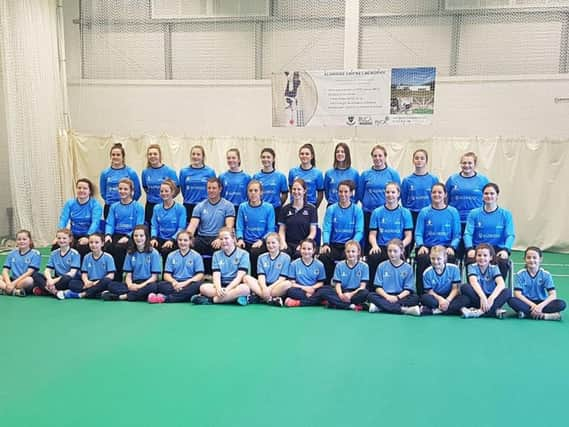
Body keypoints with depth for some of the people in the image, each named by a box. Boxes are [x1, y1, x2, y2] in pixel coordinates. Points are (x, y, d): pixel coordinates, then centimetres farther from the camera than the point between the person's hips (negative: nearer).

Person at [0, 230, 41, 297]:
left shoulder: (35, 254, -3)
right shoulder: (12, 254, 11)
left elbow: (29, 272, -11)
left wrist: (14, 283, -19)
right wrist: (8, 283, -16)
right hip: (12, 280, 5)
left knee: (29, 280, -37)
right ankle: (14, 291, -28)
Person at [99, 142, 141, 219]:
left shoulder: (131, 172, -4)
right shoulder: (105, 173, 3)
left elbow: (137, 192, 2)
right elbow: (103, 192, 14)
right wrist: (110, 200, 7)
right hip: (109, 208, 2)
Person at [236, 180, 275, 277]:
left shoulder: (268, 208, 1)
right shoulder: (243, 207, 8)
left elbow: (271, 229, -1)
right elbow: (239, 227, 6)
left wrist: (261, 241, -17)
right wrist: (240, 239, -13)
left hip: (262, 243, -2)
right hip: (247, 242, 2)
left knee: (254, 252, -34)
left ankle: (255, 277, -9)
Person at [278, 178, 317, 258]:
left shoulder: (311, 209, 6)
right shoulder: (285, 209, 13)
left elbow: (313, 232, 2)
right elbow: (282, 230, 11)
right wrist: (283, 243, -8)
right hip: (289, 244, 2)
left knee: (299, 254, -35)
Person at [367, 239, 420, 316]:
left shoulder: (408, 268, 3)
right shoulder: (382, 266, 4)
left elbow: (408, 289, -1)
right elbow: (378, 287, 1)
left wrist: (397, 297, -18)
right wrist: (387, 296, -17)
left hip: (401, 296, 0)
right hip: (385, 296, 0)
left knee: (415, 298, -27)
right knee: (371, 296, -28)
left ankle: (381, 306, -30)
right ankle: (403, 309, -36)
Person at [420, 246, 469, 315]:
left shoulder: (453, 269, -8)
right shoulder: (427, 273, -8)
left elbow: (455, 288, -7)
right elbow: (430, 291, -5)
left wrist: (448, 300, -24)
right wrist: (440, 299, -24)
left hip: (450, 297, 1)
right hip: (436, 297, -1)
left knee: (465, 299, -30)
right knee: (424, 297, -32)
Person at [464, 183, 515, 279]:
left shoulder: (506, 214, 10)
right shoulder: (474, 213, 10)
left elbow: (510, 235, 1)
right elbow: (468, 233, 1)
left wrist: (506, 250, -19)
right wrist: (470, 249, -19)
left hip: (498, 248, 0)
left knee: (503, 263, -33)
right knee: (471, 262, -33)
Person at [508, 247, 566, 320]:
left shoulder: (546, 275, -2)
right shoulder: (520, 274, -4)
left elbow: (553, 295, -9)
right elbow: (518, 294, -11)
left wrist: (541, 305, -26)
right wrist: (533, 305, -23)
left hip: (541, 303, 1)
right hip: (526, 303, -1)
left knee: (561, 304, -24)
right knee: (511, 300, -32)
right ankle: (542, 315, -33)